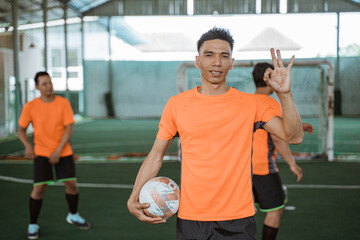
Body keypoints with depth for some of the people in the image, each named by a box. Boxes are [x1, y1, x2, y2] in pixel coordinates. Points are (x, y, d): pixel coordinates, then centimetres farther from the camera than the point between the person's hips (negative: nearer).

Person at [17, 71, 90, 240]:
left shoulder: (63, 103, -6)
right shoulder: (30, 107, -6)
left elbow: (69, 128, -8)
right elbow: (21, 130, 5)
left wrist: (58, 151, -16)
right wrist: (27, 146, -14)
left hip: (63, 152, 1)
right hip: (41, 153, -1)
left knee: (71, 184, 2)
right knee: (39, 188, -8)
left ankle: (73, 216, 29)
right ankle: (32, 225, 11)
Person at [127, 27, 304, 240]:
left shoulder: (250, 104, 0)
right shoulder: (176, 104, 2)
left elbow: (294, 136, -6)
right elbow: (156, 155, 8)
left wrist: (285, 93, -19)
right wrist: (134, 197, -4)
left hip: (239, 221, 0)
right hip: (190, 219, 1)